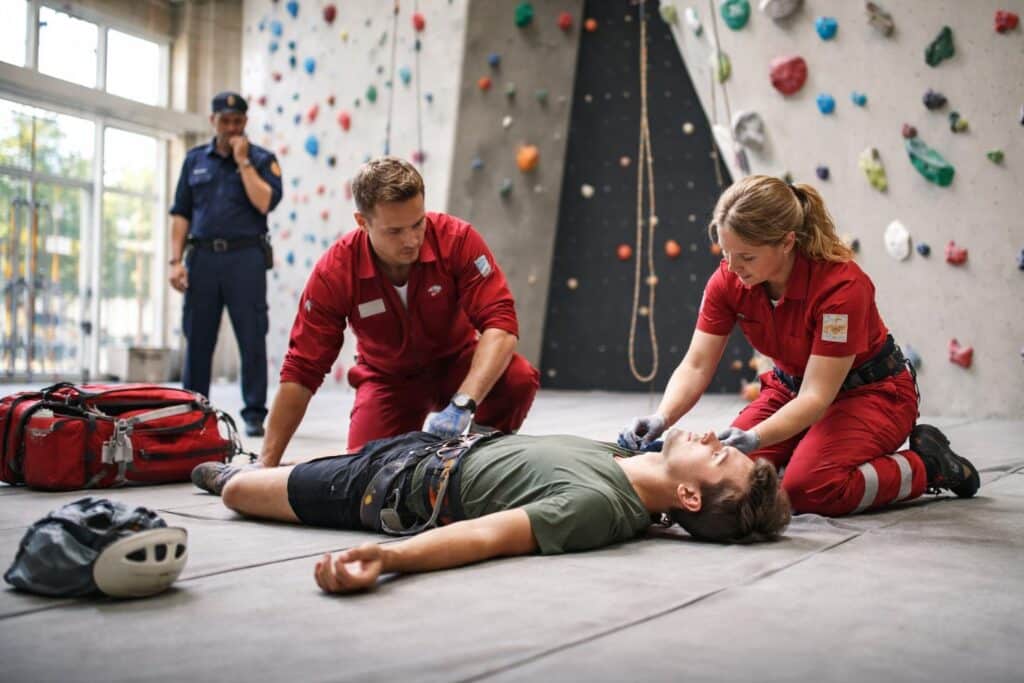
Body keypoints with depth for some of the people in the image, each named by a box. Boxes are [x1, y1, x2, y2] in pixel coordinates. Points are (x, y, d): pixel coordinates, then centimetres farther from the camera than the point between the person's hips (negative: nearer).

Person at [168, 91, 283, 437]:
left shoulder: (262, 159, 5)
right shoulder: (195, 160, 13)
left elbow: (266, 202, -12)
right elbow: (181, 214, 11)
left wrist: (243, 161, -9)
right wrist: (176, 260, 2)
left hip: (245, 256, -2)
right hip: (202, 256, 3)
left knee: (252, 338, -3)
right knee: (197, 339, 5)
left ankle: (254, 415, 3)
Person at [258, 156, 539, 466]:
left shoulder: (458, 239, -25)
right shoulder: (333, 272, -22)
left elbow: (500, 324, -30)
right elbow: (300, 372, -18)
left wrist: (462, 403, -46)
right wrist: (267, 463, -18)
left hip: (457, 363, 0)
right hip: (388, 375, 1)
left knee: (519, 378, -30)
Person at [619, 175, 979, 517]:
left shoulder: (841, 283, -31)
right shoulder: (728, 280, -16)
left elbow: (817, 396, -32)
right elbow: (695, 367, -14)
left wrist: (755, 438, -47)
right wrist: (661, 418, -34)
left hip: (872, 391, -5)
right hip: (792, 389, 6)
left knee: (808, 488, -30)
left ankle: (927, 464, -3)